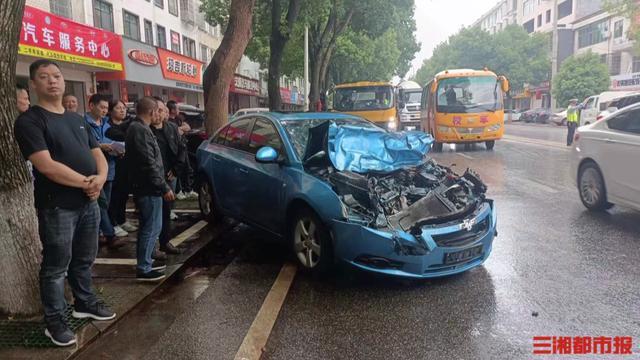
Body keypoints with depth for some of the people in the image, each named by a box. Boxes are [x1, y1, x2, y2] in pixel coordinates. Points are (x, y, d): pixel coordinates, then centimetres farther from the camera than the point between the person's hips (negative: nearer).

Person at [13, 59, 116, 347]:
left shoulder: (77, 119, 14)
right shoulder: (29, 121, -9)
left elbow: (98, 154, 12)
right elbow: (46, 165, -20)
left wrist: (100, 178, -9)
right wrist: (85, 182, -15)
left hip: (89, 203, 7)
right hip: (57, 207, -7)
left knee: (84, 259, 19)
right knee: (56, 266, 5)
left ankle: (85, 303, 36)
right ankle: (54, 321, 18)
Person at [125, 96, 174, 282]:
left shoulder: (135, 127, 14)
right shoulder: (141, 131, -19)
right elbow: (149, 164, -23)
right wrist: (164, 187, -19)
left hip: (143, 186, 11)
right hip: (148, 188, -11)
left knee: (148, 226, 19)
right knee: (152, 227, -3)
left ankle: (144, 261, 30)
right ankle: (143, 269, 5)